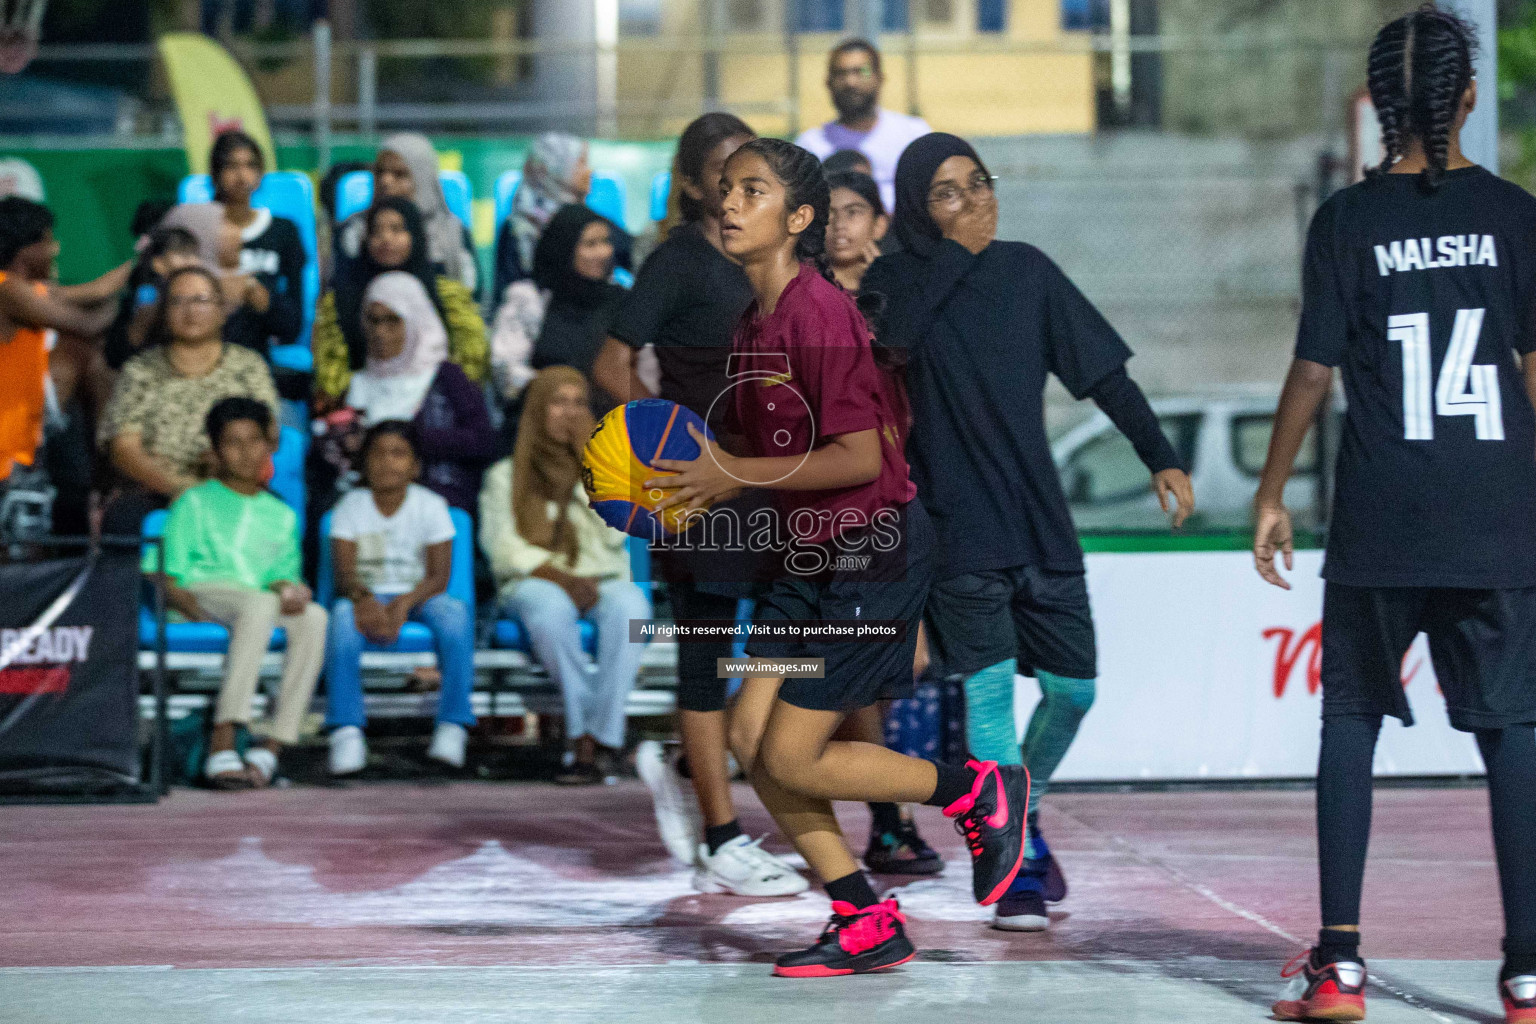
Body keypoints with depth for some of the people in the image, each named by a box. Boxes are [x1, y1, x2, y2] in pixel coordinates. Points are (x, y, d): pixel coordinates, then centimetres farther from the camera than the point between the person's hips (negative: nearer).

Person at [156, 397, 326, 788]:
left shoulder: (281, 515, 26)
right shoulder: (195, 503, 15)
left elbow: (284, 574, 16)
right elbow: (168, 574, 6)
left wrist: (290, 590, -8)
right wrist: (183, 599, -15)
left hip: (261, 602, 4)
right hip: (202, 594, -4)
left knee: (313, 617, -30)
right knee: (261, 604, -38)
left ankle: (272, 746, -34)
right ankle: (222, 744, -48)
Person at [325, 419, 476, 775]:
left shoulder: (431, 506, 1)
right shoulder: (351, 506, 4)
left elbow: (439, 576, -8)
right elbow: (344, 573, -6)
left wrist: (403, 604, -28)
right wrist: (363, 599, -31)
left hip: (419, 597, 0)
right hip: (367, 596, 0)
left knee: (454, 612, -34)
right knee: (344, 614, -35)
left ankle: (452, 726, -33)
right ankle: (346, 731, -38)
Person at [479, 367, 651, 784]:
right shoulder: (505, 476, 12)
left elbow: (616, 534, -1)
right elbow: (505, 550, -1)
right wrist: (561, 578, -17)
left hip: (604, 580, 1)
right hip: (534, 582, -1)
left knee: (628, 607, -37)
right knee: (550, 610, -40)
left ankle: (592, 737, -35)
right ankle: (604, 737, -32)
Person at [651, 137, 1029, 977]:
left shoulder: (819, 313, -19)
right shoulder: (752, 323, 8)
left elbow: (861, 457, -22)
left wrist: (736, 475, -21)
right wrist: (705, 484, 5)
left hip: (874, 552, -9)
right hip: (809, 559, 9)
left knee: (792, 758, -7)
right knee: (749, 736, 2)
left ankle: (981, 792, 11)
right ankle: (867, 925, 10)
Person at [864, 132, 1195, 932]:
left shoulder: (1026, 271, 7)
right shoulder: (899, 280, 0)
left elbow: (1104, 370, 8)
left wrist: (1160, 457, 1)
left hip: (1040, 519, 4)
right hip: (957, 523, -4)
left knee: (1072, 687, 6)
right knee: (990, 686, -13)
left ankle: (1025, 806, 32)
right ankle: (1020, 867, -6)